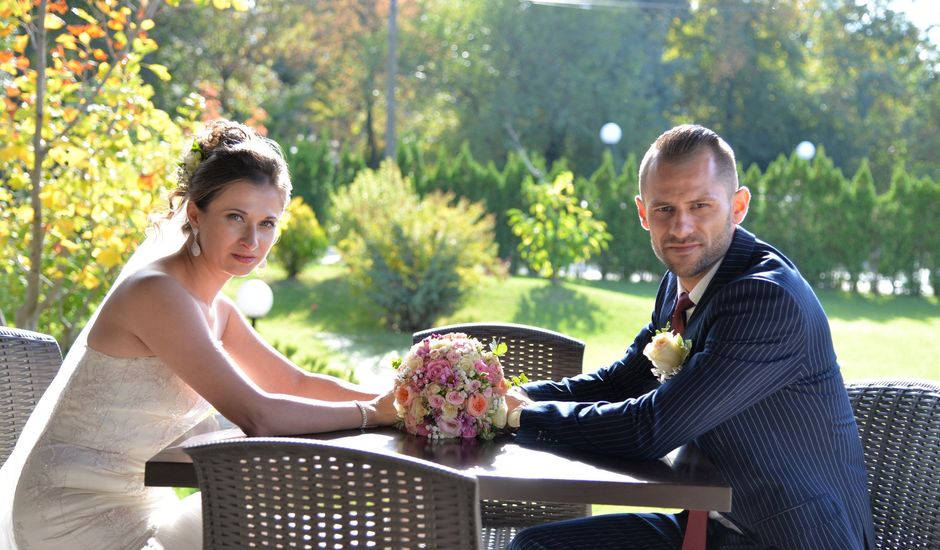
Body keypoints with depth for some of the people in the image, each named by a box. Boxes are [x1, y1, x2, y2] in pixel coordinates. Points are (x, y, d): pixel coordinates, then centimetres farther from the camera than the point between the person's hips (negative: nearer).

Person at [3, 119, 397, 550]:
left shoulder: (214, 306, 8)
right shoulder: (155, 292, -21)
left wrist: (394, 398, 1)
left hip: (141, 508, 9)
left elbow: (296, 384, 15)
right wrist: (372, 413, -17)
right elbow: (255, 415, -24)